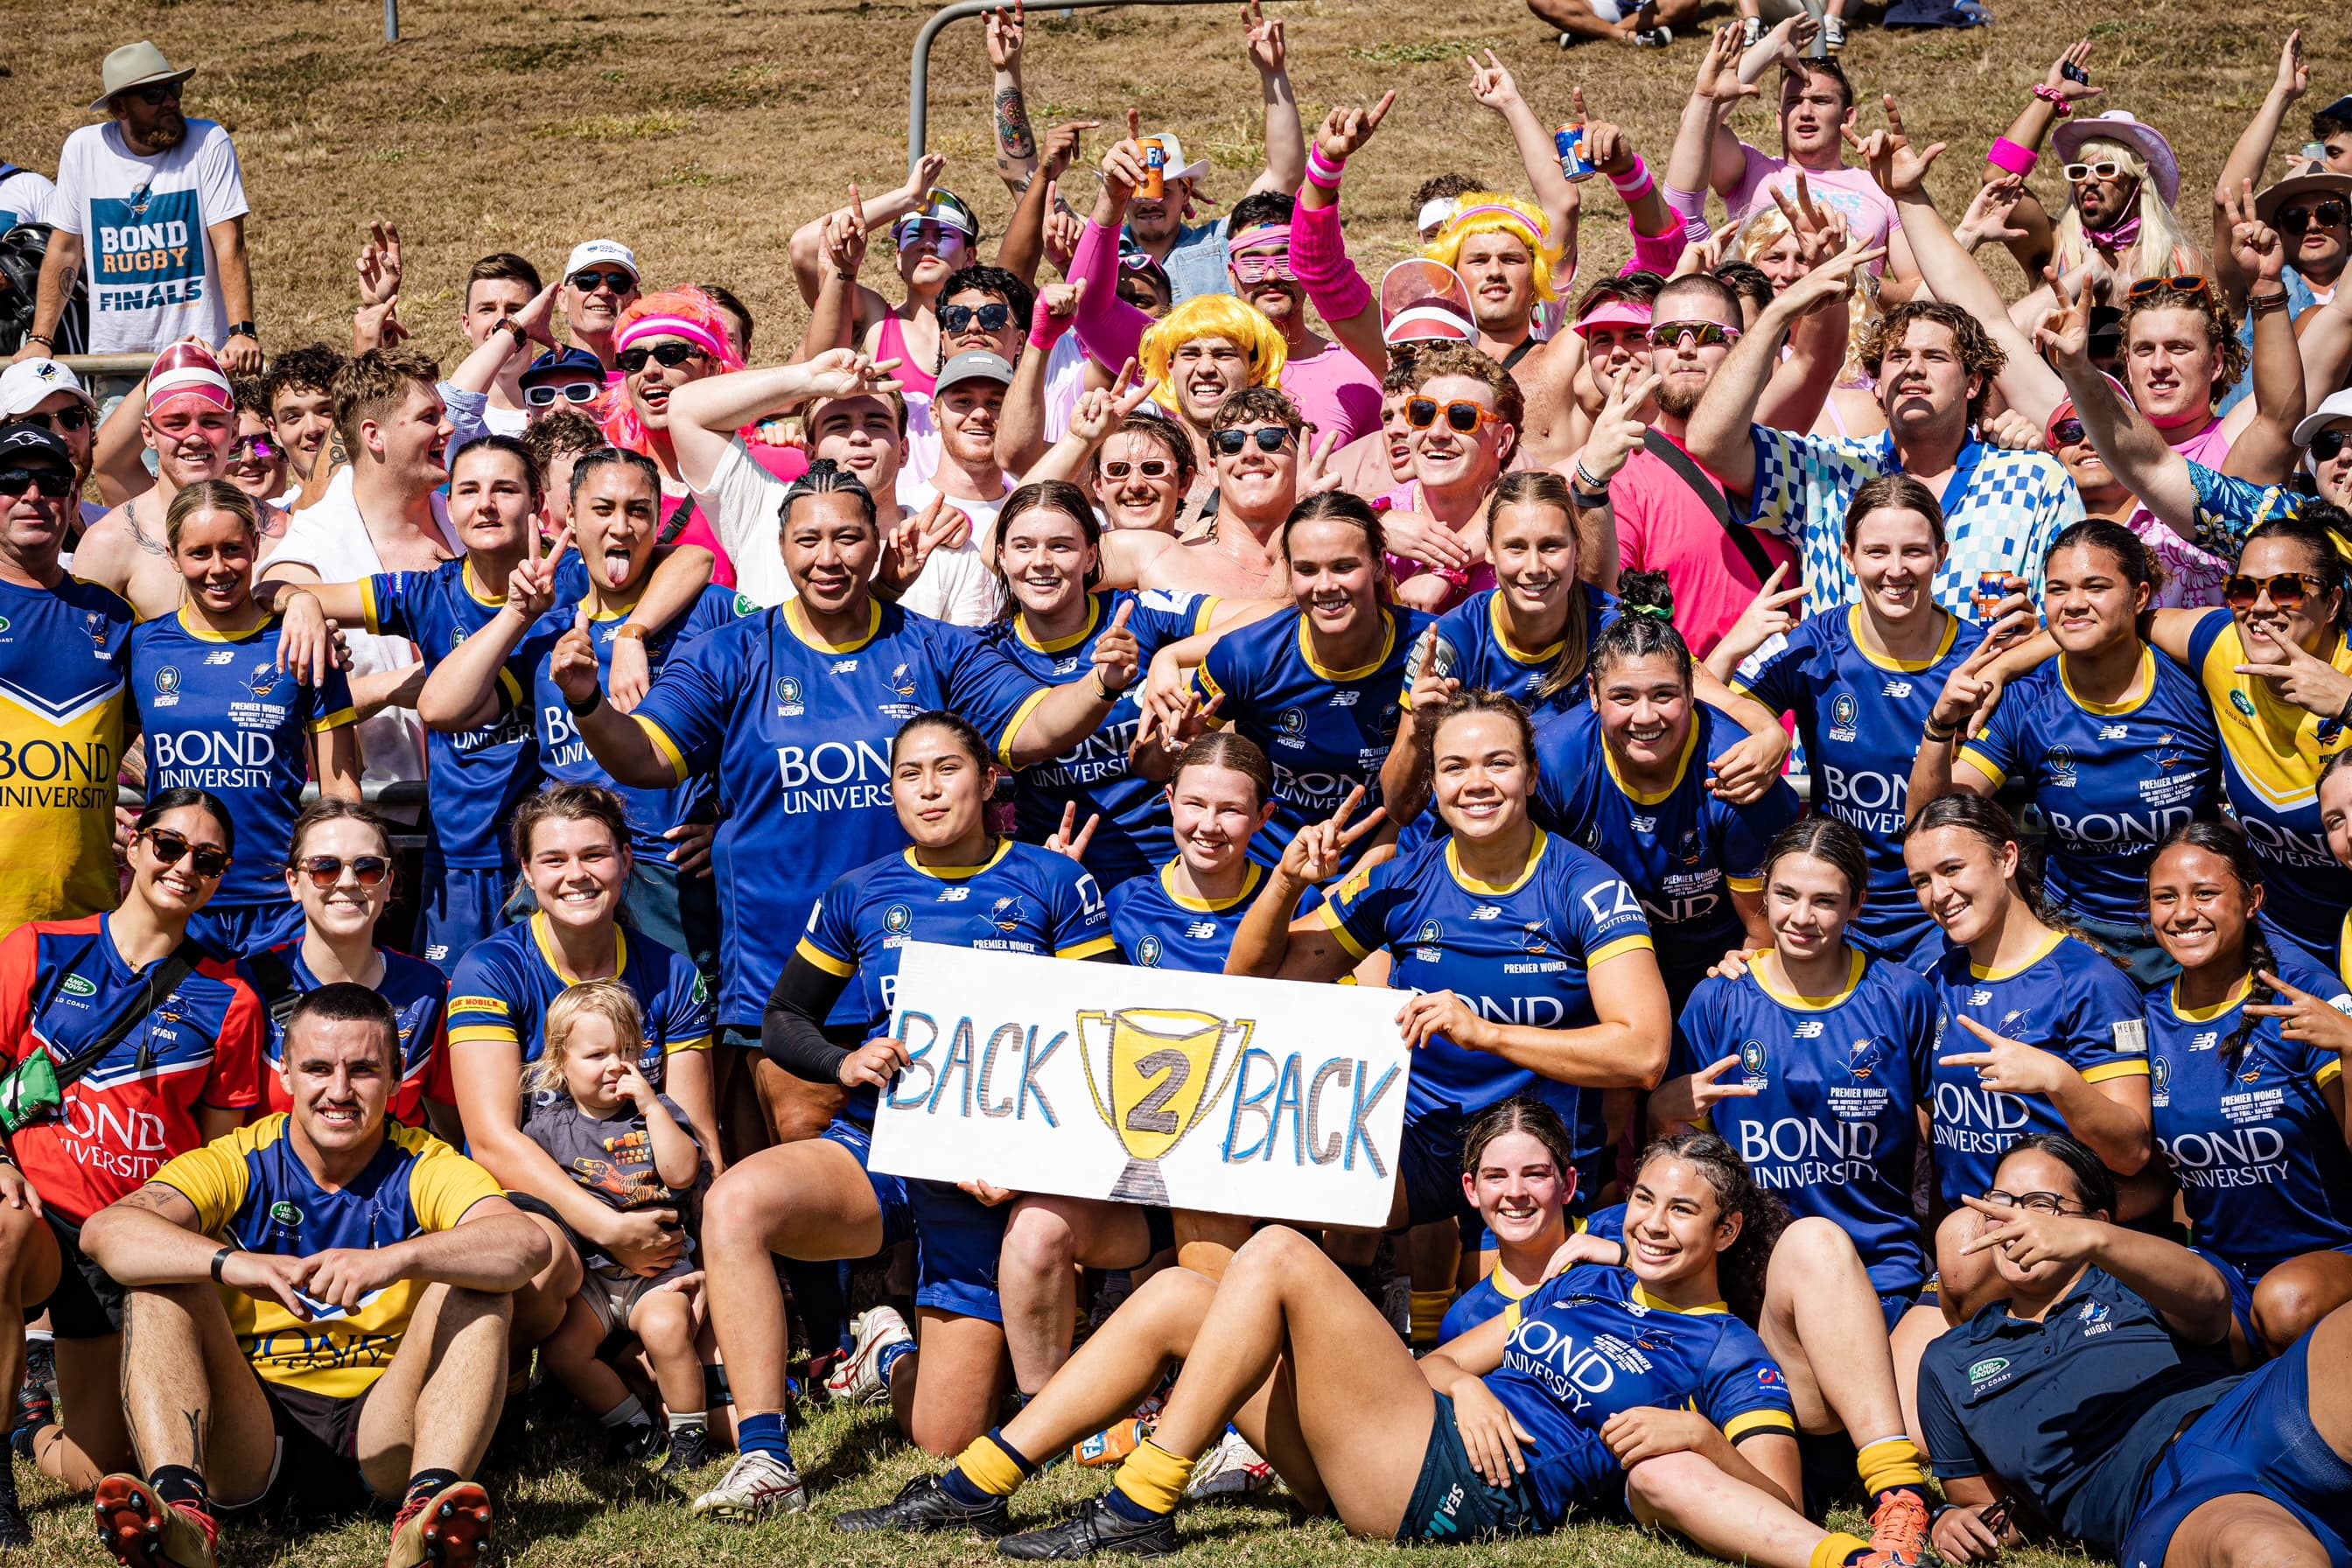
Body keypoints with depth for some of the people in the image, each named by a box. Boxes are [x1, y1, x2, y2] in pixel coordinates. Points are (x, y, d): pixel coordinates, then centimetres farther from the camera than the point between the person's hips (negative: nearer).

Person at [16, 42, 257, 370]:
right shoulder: (83, 149, 1)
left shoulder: (208, 143, -7)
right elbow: (65, 249, 6)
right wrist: (39, 340, 1)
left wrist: (242, 332, -24)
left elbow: (229, 245, -13)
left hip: (197, 349, -2)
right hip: (112, 352, 2)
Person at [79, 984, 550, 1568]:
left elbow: (526, 1244, -23)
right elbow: (106, 1231, -19)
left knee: (475, 1287, -20)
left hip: (385, 1440, -1)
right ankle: (180, 1502, -39)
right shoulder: (240, 1164, 0)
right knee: (165, 1283, -17)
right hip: (250, 1430, 1)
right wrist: (230, 1263, -38)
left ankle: (430, 1501, -42)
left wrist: (399, 1259, -41)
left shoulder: (424, 1168, -1)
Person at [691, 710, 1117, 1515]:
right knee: (735, 1202, -34)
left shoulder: (1053, 885, 2)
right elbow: (781, 1021, 15)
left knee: (945, 1441, -4)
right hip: (876, 1145, 2)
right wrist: (844, 1061, -8)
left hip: (990, 1168, -2)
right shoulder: (860, 896, 10)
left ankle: (894, 1354, 34)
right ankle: (765, 1463, -26)